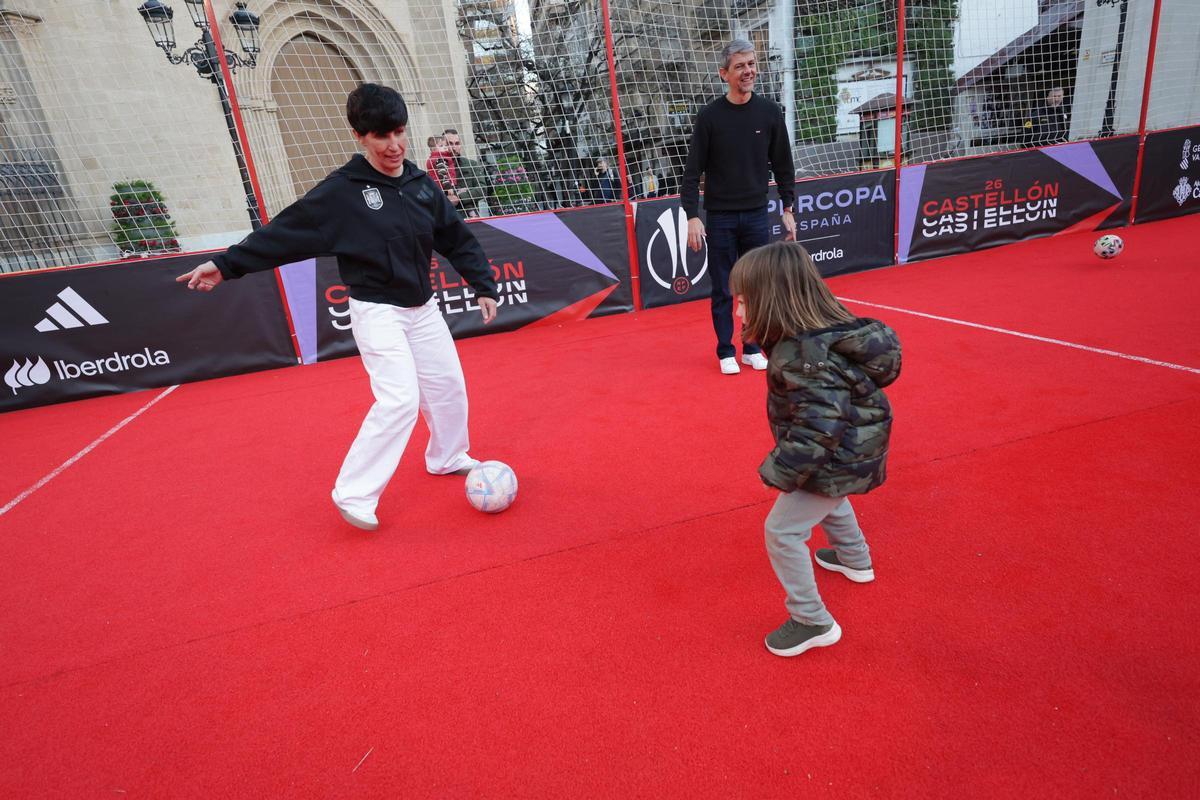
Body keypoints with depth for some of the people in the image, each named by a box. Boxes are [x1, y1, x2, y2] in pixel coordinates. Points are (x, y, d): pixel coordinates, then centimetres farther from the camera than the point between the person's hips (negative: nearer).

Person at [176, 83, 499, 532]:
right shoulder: (342, 191, -11)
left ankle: (447, 459, 35)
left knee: (449, 386, 10)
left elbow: (457, 240, 9)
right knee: (400, 399, -17)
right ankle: (353, 494, -3)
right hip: (377, 312, -6)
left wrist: (484, 286, 6)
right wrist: (227, 264, -10)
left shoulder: (422, 184, 2)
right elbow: (287, 232, -9)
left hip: (422, 307, 6)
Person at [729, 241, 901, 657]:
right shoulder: (825, 329, -4)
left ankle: (812, 622, 14)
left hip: (837, 461, -10)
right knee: (827, 500, 36)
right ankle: (855, 560, 61)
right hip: (852, 449, 10)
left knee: (782, 532, -2)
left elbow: (818, 427, -35)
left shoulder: (806, 357, -34)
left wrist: (781, 470, -25)